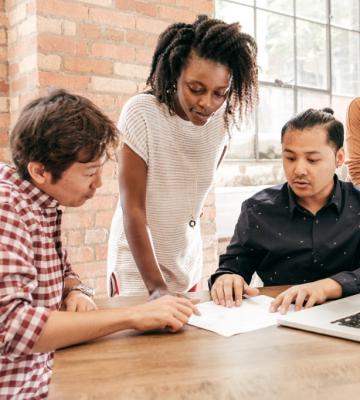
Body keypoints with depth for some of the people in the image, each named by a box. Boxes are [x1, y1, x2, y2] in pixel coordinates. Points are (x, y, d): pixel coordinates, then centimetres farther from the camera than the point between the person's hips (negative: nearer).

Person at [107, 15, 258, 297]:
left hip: (187, 262, 5)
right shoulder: (142, 113, -21)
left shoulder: (223, 116, -8)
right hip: (138, 263, -4)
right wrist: (156, 285, -23)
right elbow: (132, 208, -21)